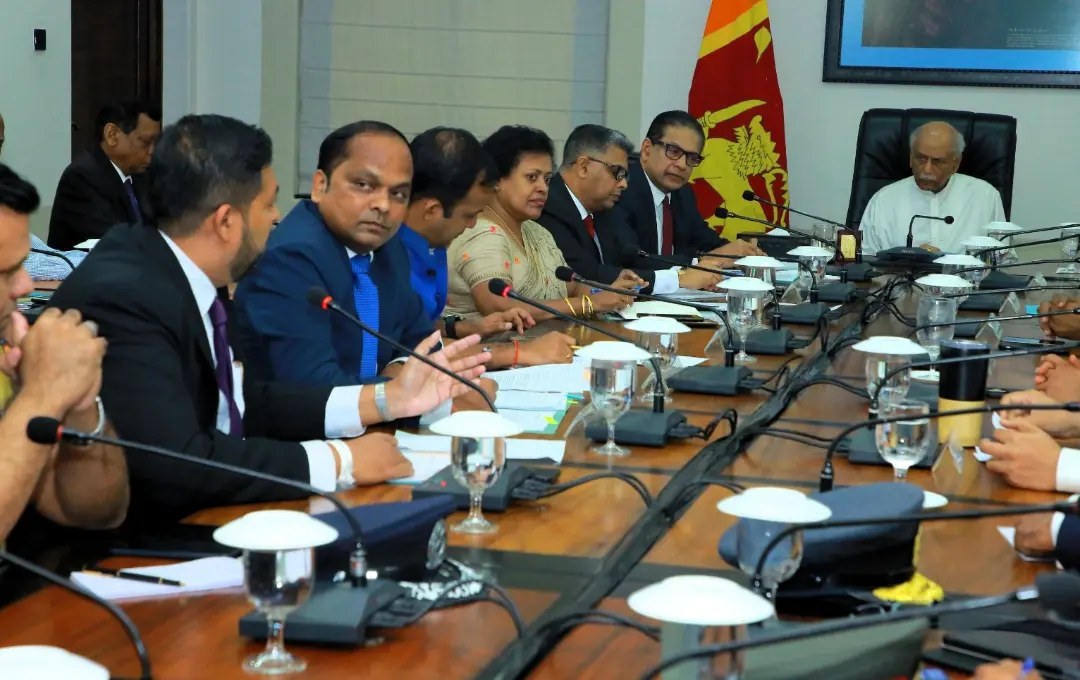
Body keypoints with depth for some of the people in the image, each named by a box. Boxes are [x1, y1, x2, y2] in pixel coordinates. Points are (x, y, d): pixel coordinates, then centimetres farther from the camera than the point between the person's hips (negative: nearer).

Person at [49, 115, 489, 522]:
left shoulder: (177, 272, 1)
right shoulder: (123, 299, -23)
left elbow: (241, 404, 8)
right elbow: (175, 468, -29)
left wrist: (387, 399, 5)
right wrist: (340, 460, -20)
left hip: (188, 518, 8)